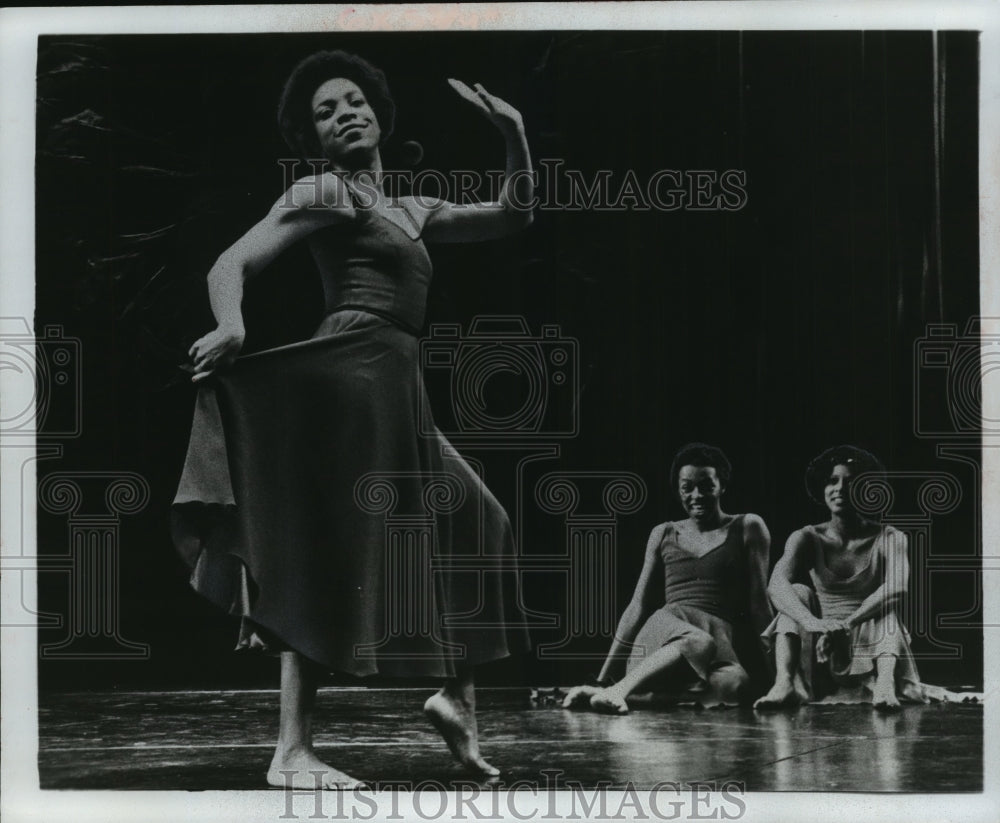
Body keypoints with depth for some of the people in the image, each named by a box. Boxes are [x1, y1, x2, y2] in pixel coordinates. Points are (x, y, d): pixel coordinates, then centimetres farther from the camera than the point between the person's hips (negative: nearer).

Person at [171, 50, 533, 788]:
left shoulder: (409, 209, 24)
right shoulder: (326, 192, 1)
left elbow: (511, 217, 28)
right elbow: (230, 265, -10)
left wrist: (516, 137, 13)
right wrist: (232, 327, -32)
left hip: (393, 387, 9)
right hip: (354, 374, -9)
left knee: (470, 528, 13)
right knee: (334, 550, -11)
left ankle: (457, 697, 15)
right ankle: (293, 752, -10)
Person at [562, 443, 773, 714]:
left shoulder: (747, 528, 13)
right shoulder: (664, 535, 19)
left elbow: (758, 603, 11)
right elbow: (639, 606, 19)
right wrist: (603, 675, 16)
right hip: (663, 630, 1)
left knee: (732, 683, -40)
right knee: (698, 644, -40)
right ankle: (615, 690, -47)